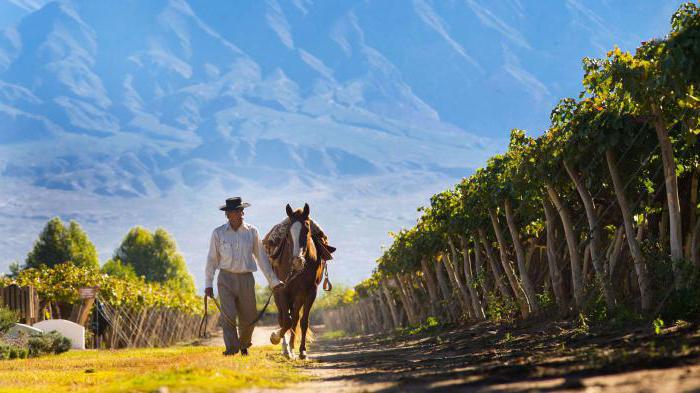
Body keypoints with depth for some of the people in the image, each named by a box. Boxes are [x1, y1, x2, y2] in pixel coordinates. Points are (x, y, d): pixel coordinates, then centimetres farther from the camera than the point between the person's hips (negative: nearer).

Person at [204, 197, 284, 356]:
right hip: (226, 279, -2)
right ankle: (231, 347, -14)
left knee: (249, 318, 7)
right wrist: (208, 284, 0)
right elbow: (212, 259, 4)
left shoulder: (252, 231, 2)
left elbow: (261, 257, 8)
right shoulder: (218, 233, -1)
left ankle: (244, 344, 33)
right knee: (228, 314, -16)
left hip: (246, 279, 2)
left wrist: (274, 281, 7)